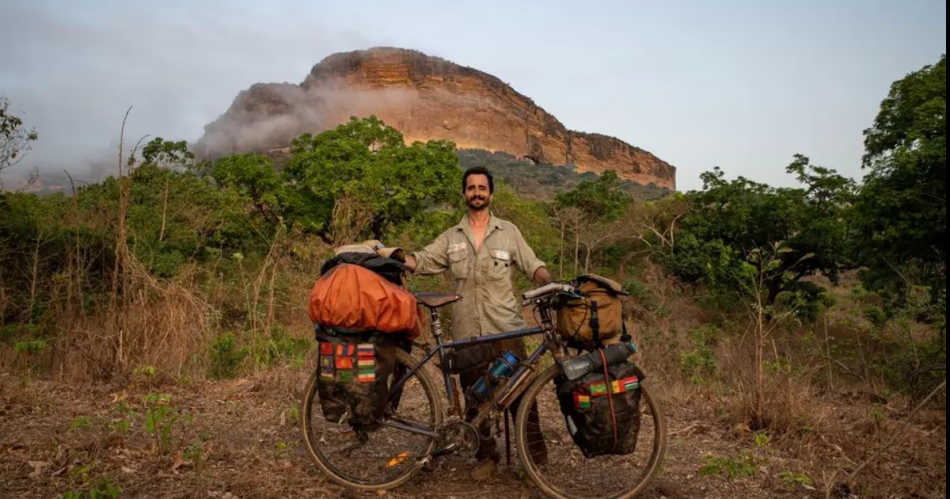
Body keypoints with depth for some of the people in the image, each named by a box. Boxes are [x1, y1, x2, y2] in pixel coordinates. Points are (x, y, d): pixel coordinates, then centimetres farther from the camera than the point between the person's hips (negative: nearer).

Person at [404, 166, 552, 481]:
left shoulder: (508, 232, 7)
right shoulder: (451, 238, 11)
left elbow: (533, 266, 3)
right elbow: (421, 262, 3)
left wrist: (553, 285, -15)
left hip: (505, 330, -2)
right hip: (467, 334, 2)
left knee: (520, 394, 0)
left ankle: (536, 455, 16)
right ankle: (486, 457, 26)